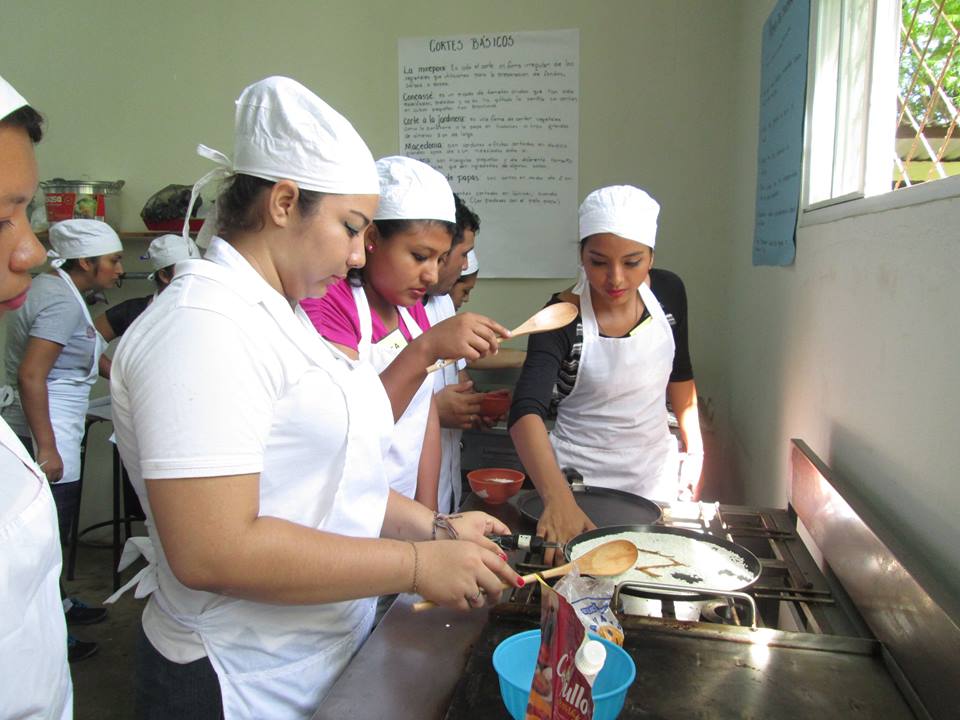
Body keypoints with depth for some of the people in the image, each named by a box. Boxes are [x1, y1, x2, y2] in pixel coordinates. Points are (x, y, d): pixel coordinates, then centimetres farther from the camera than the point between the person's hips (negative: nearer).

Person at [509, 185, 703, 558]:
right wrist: (557, 497, -49)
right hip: (579, 477, -4)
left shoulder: (668, 292, -8)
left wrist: (695, 451, 6)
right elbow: (526, 413, -35)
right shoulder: (562, 318, -22)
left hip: (656, 471, 4)